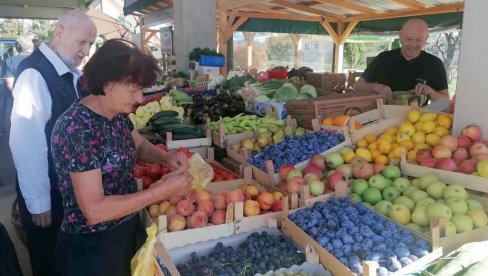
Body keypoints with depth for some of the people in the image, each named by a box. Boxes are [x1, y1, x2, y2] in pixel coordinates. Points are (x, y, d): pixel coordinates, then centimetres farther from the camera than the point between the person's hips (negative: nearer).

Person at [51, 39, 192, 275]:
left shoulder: (117, 114, -3)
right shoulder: (77, 128, -28)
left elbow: (140, 145, 15)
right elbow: (94, 209, -29)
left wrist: (167, 157, -6)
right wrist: (162, 190, -29)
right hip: (91, 246, -7)